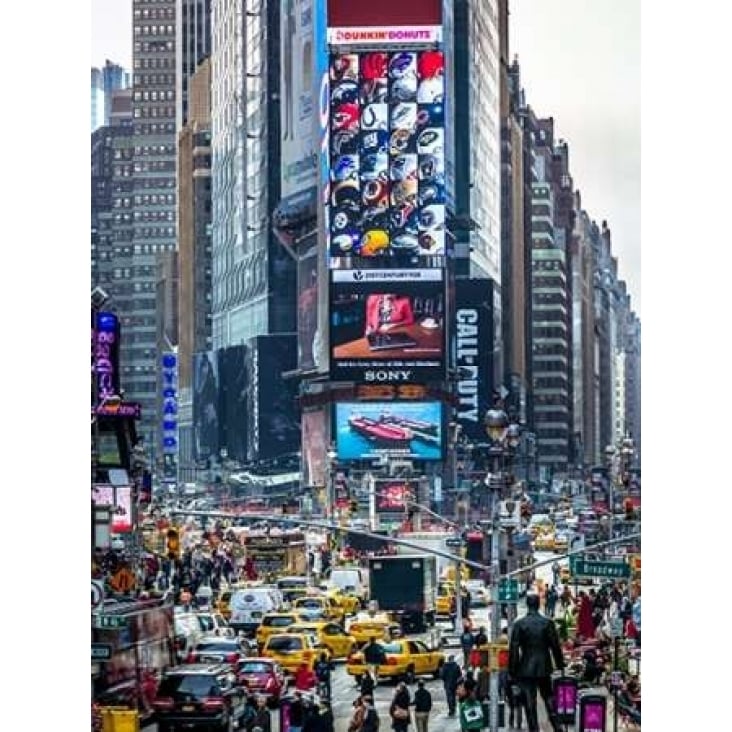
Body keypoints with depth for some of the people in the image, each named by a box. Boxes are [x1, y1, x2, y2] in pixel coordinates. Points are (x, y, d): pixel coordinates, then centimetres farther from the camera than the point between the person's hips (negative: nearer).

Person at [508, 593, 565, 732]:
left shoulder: (519, 624, -8)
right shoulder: (548, 623, -4)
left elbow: (513, 648, -7)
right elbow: (555, 646, -1)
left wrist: (512, 670, 1)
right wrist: (560, 665, 11)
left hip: (526, 669, -2)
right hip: (544, 668, 2)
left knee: (530, 704, 2)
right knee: (549, 699, 15)